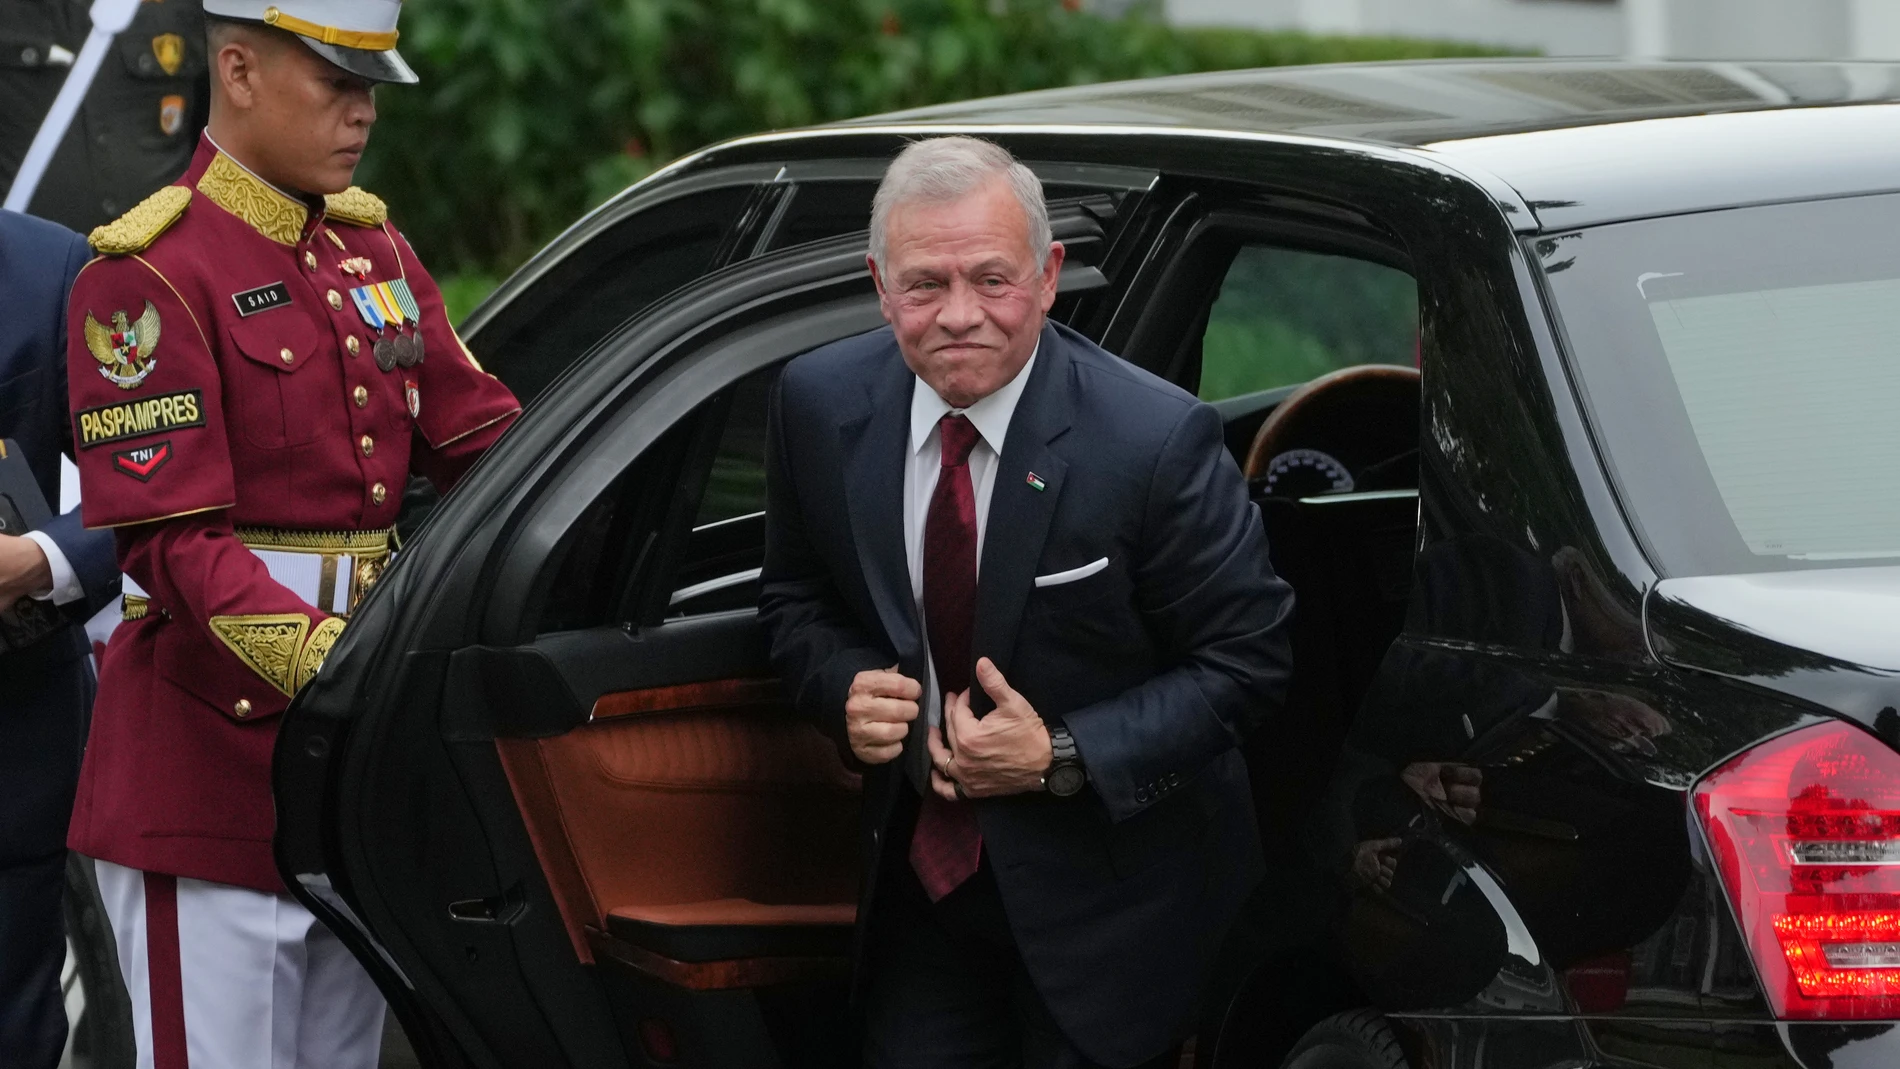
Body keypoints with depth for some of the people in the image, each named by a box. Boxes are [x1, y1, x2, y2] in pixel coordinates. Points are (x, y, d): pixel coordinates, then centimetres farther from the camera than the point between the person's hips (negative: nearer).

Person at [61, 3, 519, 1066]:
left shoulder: (374, 248, 14)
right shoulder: (147, 276, -11)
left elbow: (485, 437, 9)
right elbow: (173, 540, -18)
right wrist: (321, 656, -32)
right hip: (214, 760, -8)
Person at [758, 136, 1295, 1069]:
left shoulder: (1159, 441, -22)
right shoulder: (820, 405, -8)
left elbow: (1248, 659, -14)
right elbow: (796, 596, 9)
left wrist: (1065, 758, -23)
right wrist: (845, 686, -13)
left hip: (1107, 885, -4)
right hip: (924, 874, 4)